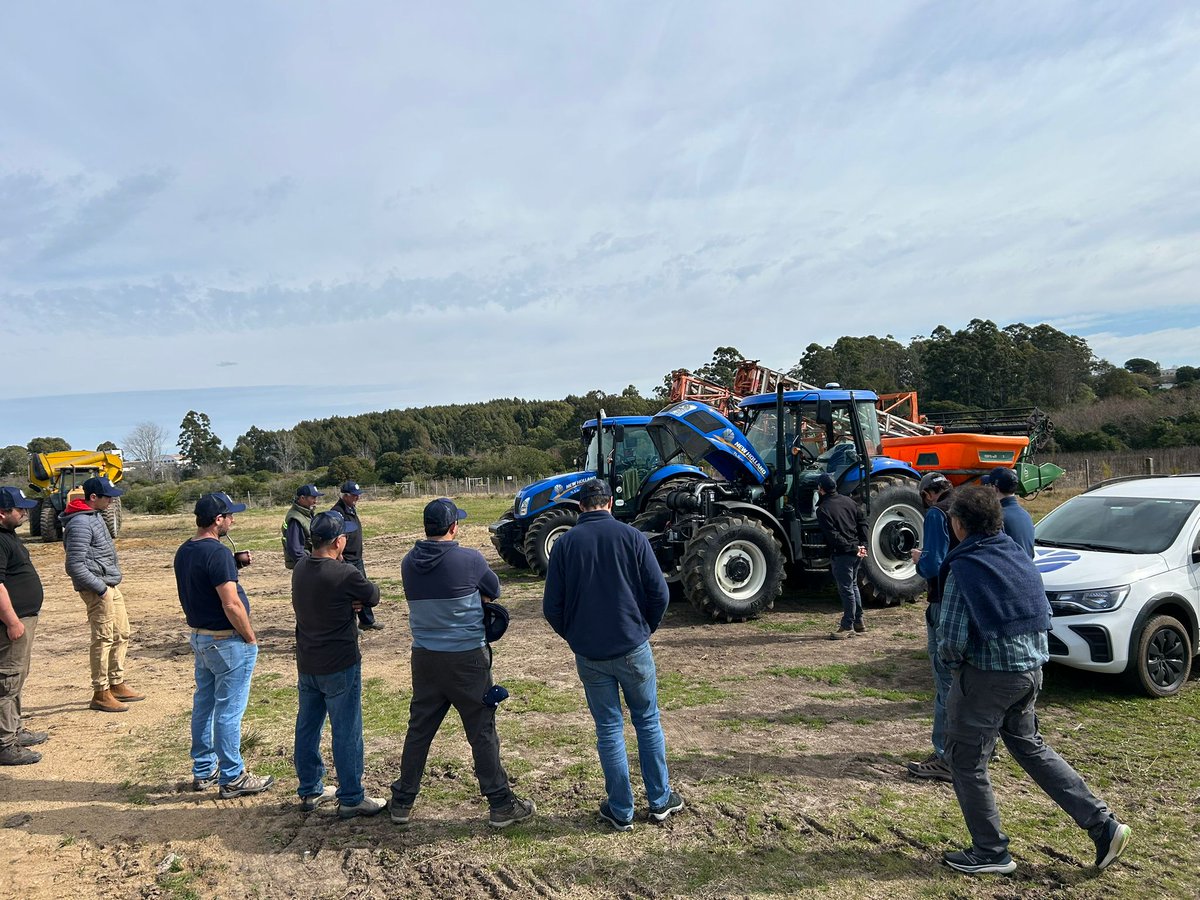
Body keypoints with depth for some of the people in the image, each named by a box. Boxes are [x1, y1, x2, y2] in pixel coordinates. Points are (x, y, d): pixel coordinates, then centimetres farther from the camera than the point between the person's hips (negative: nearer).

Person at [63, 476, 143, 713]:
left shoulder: (94, 516, 13)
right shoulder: (80, 524, -18)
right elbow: (75, 566, -22)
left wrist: (109, 585, 16)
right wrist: (101, 588, -18)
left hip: (110, 586, 10)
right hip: (98, 589, -10)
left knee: (122, 635, 16)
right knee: (104, 639, -3)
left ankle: (117, 685, 27)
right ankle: (100, 694, 7)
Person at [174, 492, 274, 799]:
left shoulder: (183, 552, 6)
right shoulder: (218, 553, -22)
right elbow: (232, 605, -25)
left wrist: (235, 563, 7)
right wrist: (251, 638, -13)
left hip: (199, 637, 9)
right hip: (226, 641, -9)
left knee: (203, 705, 18)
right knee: (228, 711, 0)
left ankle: (203, 771, 30)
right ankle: (232, 779, 9)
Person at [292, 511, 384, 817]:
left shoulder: (300, 568, -1)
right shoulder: (345, 574, -23)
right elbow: (373, 597, -7)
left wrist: (347, 602, -7)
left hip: (306, 664, 8)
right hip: (340, 666, -7)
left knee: (307, 727, 17)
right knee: (346, 733, 3)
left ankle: (310, 791, 31)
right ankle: (350, 799, 13)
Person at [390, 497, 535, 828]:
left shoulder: (408, 563, -1)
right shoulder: (469, 559, -15)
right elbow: (493, 591, 1)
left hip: (424, 658, 5)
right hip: (467, 658, -4)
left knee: (419, 729, 16)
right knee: (482, 732, 5)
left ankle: (402, 802, 27)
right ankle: (501, 804, 14)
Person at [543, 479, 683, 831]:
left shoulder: (565, 543, -4)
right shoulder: (631, 536, -6)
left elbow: (552, 607, -3)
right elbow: (659, 593, -7)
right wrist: (645, 630, 10)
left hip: (589, 655, 1)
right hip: (633, 649, -1)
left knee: (609, 729, 12)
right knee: (648, 722, 16)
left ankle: (621, 811, 21)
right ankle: (660, 801, 26)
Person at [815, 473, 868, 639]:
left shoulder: (822, 509, -13)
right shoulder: (848, 501, 9)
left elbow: (833, 535, -19)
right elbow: (863, 522, 9)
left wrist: (853, 548, -15)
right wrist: (862, 545, 4)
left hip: (841, 554, -8)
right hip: (857, 553, 8)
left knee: (846, 589, -1)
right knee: (852, 585, 21)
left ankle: (847, 627, 6)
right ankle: (859, 622, 29)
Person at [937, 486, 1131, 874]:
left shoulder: (963, 568, -19)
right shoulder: (1019, 556, 4)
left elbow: (952, 638, -20)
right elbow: (1045, 615, 11)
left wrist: (951, 660, 1)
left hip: (988, 674, -8)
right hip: (1031, 669, 8)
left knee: (966, 760, 8)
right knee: (1029, 746, 26)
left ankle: (990, 852, 18)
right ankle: (1102, 825, 26)